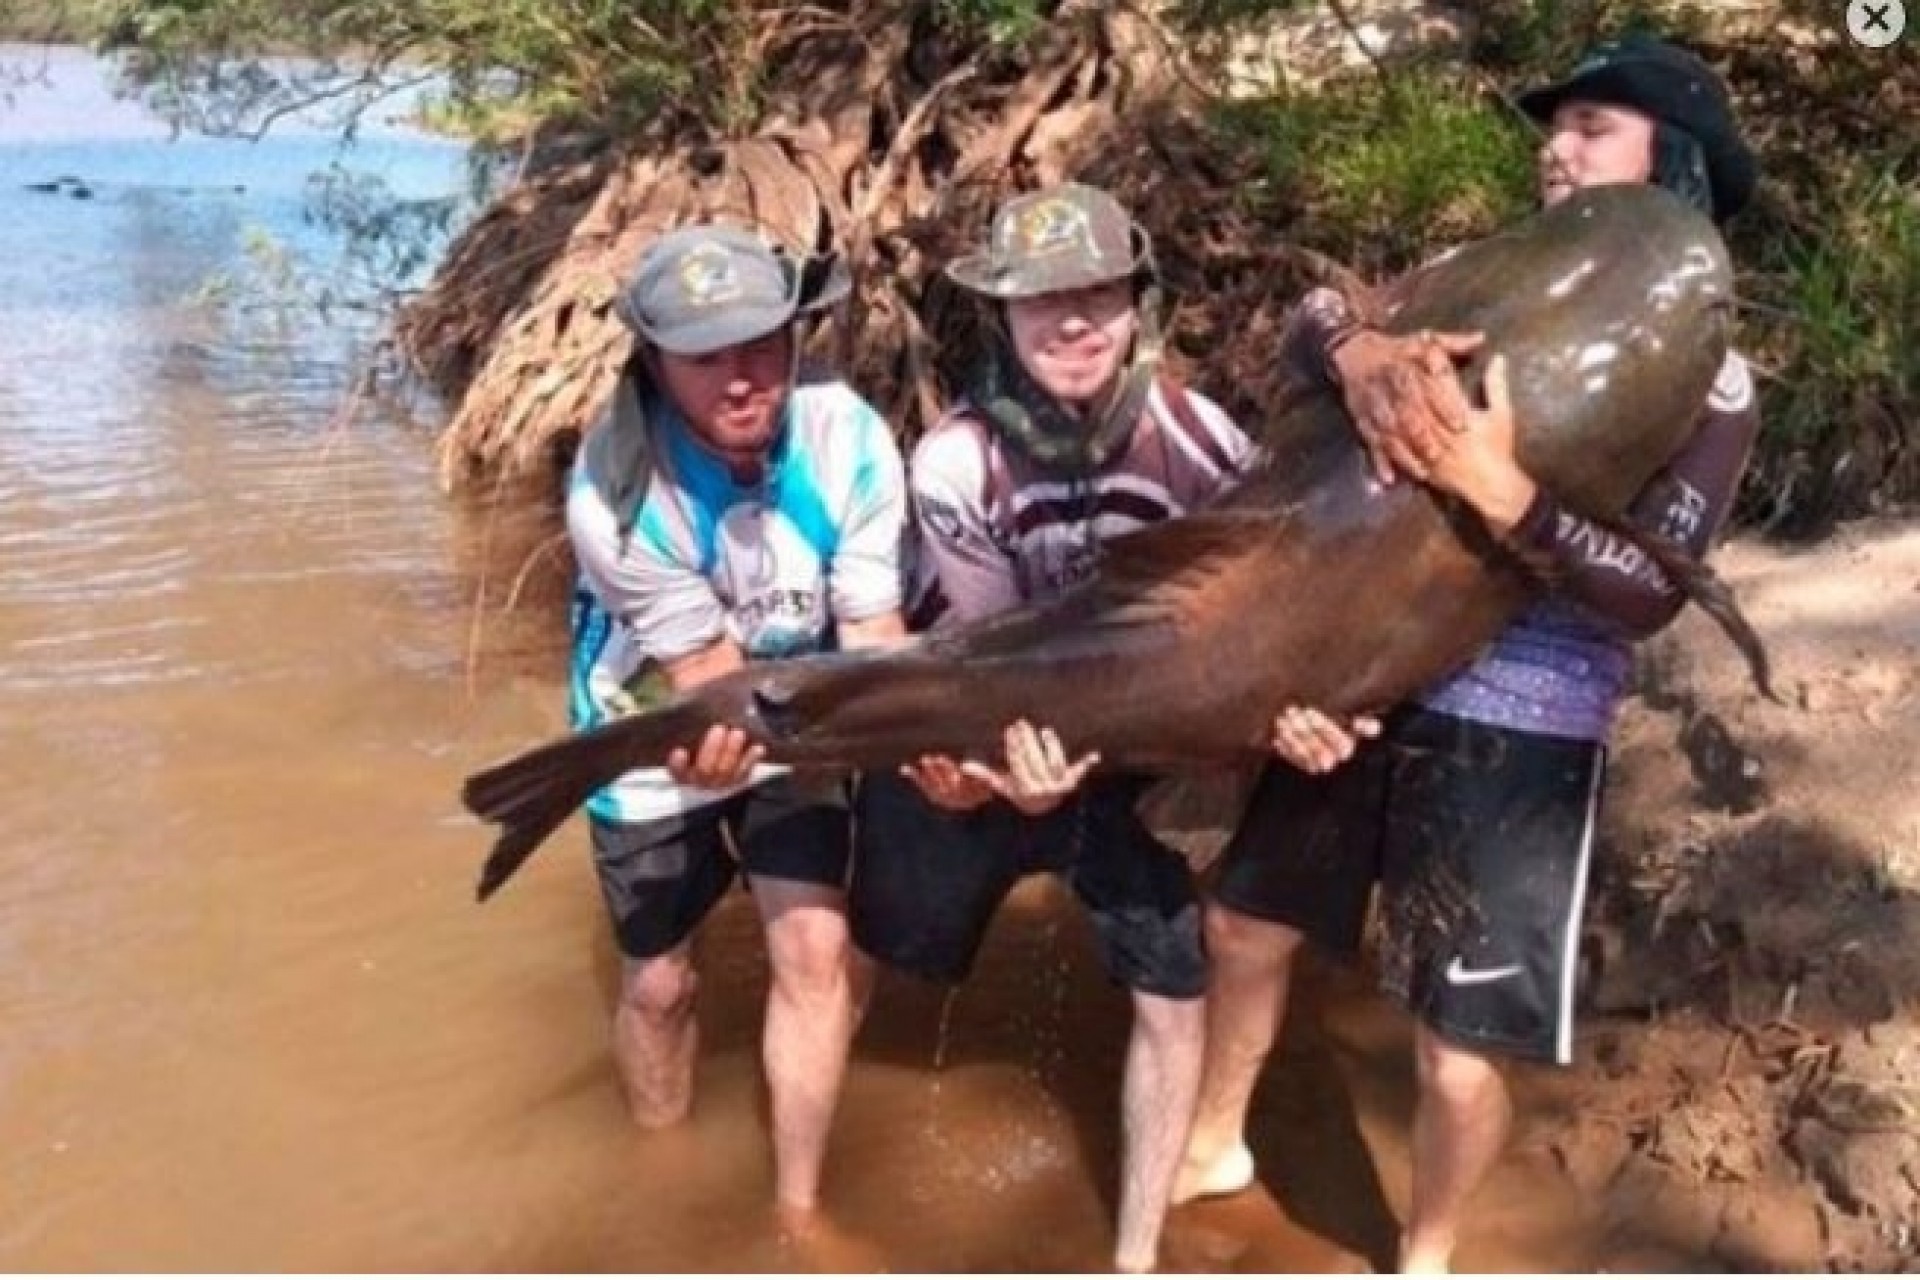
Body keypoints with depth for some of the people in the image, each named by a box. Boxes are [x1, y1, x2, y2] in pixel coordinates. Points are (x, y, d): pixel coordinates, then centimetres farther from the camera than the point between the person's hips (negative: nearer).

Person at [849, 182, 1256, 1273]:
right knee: (873, 959, 14)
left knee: (1175, 1001, 1)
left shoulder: (1200, 442, -20)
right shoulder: (956, 462, -22)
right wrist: (1019, 766, -36)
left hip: (1136, 754, 1)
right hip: (980, 747, -1)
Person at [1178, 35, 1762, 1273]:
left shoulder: (1706, 380, -7)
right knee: (1245, 927, 20)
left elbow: (1653, 594, -17)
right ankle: (1217, 1142, 48)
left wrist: (1499, 489, -31)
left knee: (1459, 1057, 4)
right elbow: (1310, 312, -7)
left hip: (1518, 738, -4)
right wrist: (1360, 351, -31)